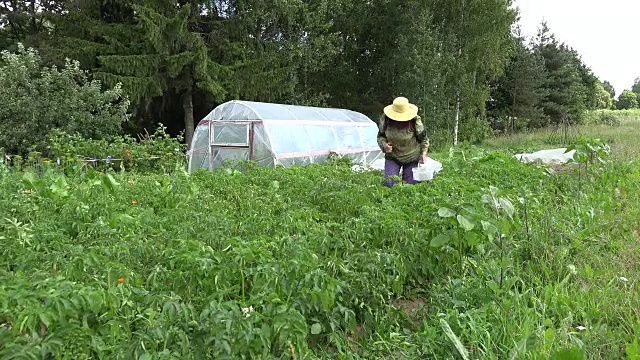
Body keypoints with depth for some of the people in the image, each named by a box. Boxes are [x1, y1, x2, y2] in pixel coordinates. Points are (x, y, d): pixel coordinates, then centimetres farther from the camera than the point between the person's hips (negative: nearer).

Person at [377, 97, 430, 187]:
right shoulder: (385, 119, -13)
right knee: (389, 184, -9)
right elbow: (380, 136, 1)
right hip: (392, 157, 1)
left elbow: (423, 139, -2)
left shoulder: (415, 120, -17)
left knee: (410, 184, 2)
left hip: (411, 158, -1)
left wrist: (423, 153, -9)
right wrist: (384, 145, -18)